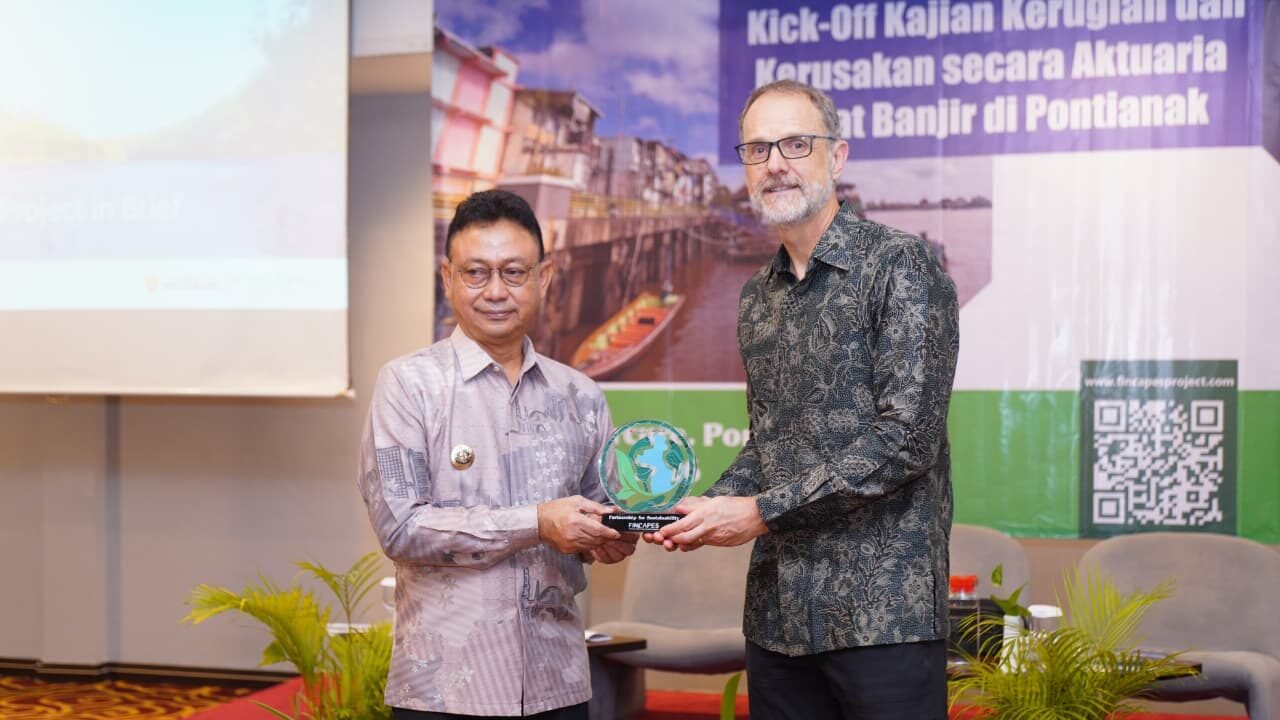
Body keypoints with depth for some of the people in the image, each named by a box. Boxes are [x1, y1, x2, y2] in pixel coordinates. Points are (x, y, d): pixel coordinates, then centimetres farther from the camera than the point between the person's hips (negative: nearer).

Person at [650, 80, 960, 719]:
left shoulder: (900, 266, -7)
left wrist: (762, 511, -14)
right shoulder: (756, 298, 15)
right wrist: (709, 509, 1)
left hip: (882, 611, -6)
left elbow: (907, 437, -15)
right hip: (778, 615, 6)